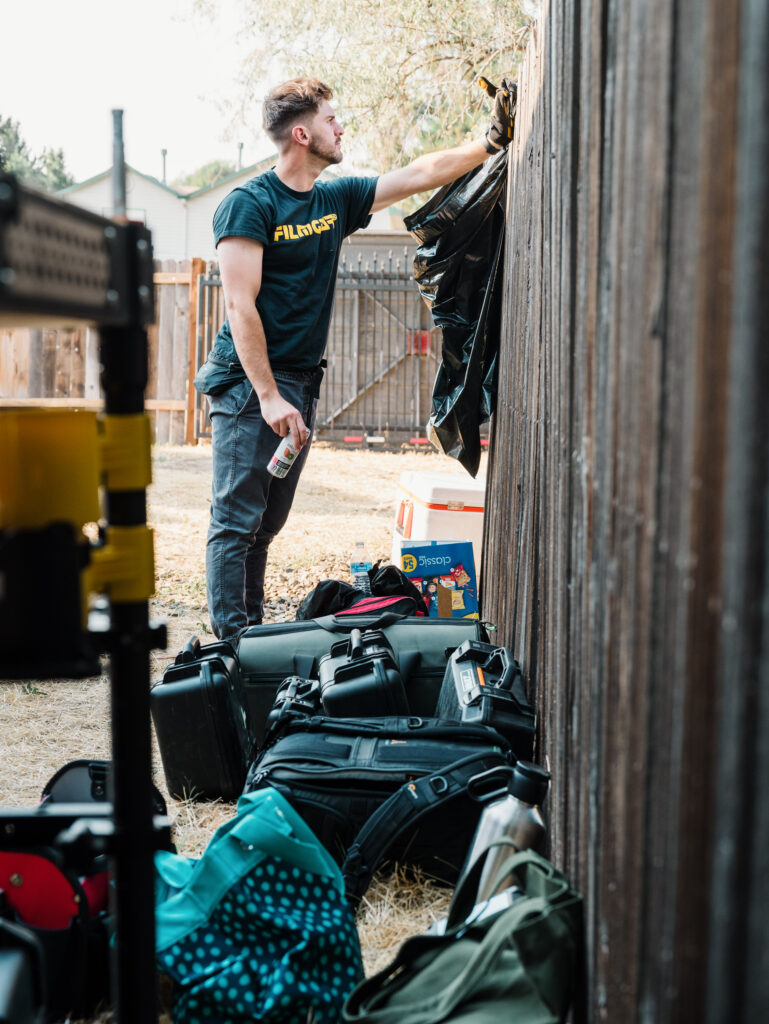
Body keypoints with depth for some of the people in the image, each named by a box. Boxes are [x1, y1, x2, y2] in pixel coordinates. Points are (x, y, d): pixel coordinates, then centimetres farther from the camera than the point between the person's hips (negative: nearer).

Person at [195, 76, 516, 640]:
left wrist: (493, 141, 8)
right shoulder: (249, 204, -9)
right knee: (237, 522, -6)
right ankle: (232, 646, -2)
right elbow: (241, 306, -15)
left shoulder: (337, 200, 11)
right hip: (249, 384, -7)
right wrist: (269, 397, -20)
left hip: (301, 383, 7)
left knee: (268, 522, 11)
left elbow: (422, 174, 15)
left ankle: (255, 635, 18)